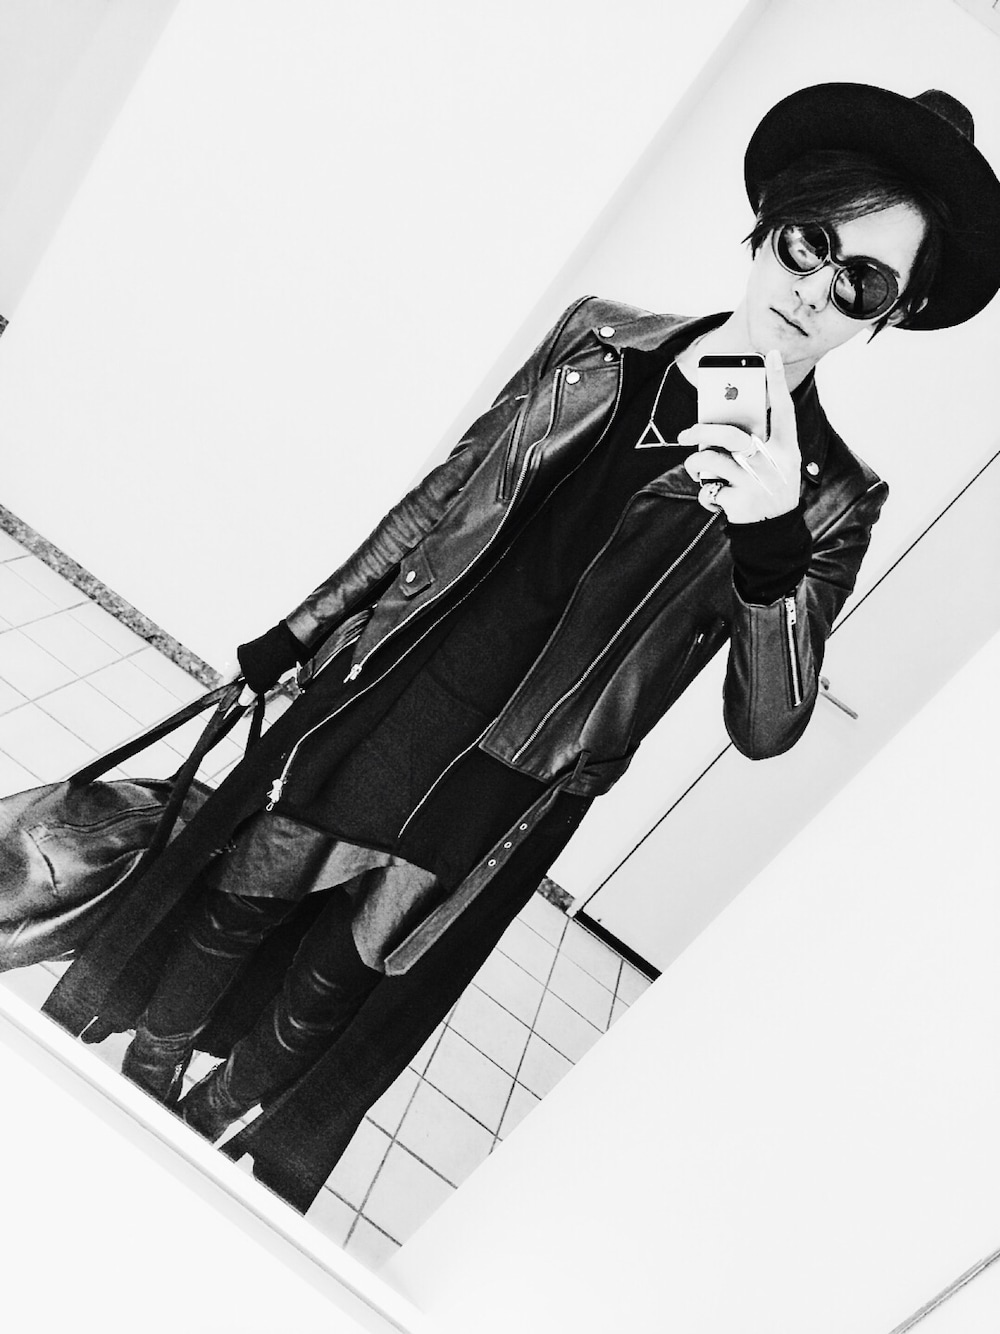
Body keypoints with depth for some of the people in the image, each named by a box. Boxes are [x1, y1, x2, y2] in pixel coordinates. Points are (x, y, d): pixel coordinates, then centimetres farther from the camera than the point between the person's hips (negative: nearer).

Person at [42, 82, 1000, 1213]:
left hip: (514, 785, -2)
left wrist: (770, 547, -31)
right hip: (391, 690, 3)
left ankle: (215, 1123, 44)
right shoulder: (602, 341, -1)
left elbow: (765, 726, -13)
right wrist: (298, 630, 11)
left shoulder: (829, 497, -8)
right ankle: (135, 1074, 44)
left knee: (326, 987, 12)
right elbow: (446, 494, 6)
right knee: (241, 896, 14)